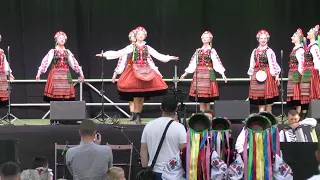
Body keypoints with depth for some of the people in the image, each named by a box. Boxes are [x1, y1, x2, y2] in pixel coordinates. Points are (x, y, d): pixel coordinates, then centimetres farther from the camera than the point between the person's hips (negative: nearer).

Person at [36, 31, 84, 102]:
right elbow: (45, 62, -5)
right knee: (55, 95, -9)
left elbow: (74, 63, 17)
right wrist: (39, 73, -14)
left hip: (65, 75, 3)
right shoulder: (53, 51, 3)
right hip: (55, 75, -3)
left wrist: (80, 73, 16)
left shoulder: (68, 52, 12)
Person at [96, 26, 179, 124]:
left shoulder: (147, 48, 12)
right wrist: (105, 54, -10)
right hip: (135, 70, -2)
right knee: (136, 93, -11)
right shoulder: (132, 47, 4)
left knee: (143, 93, -1)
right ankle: (137, 116, -7)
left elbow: (158, 55, 16)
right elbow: (119, 53, -1)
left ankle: (139, 115, 6)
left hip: (146, 70, 3)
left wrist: (169, 58, 12)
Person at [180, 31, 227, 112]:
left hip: (208, 74, -3)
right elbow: (193, 64, 13)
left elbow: (217, 63, -5)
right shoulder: (198, 51, 11)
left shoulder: (212, 51, 3)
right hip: (199, 74, 3)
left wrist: (222, 74, -15)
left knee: (208, 99, -3)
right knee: (201, 99, 0)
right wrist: (185, 73, 12)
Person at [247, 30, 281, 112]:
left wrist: (276, 75, -8)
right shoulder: (255, 51, 11)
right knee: (259, 97, 1)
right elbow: (252, 65, 14)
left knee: (268, 99, -2)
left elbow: (274, 63, -3)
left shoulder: (269, 51, 0)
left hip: (268, 74, -3)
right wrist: (250, 75, 10)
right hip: (257, 76, 3)